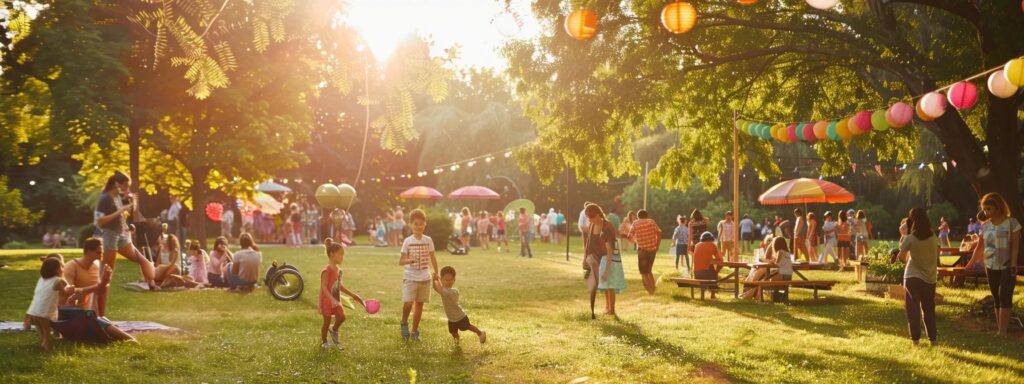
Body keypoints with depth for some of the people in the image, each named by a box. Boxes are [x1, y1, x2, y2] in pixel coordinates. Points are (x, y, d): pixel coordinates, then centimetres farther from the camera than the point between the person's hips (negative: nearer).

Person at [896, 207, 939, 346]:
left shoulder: (909, 239, -13)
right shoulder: (933, 238, 1)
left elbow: (902, 258, -6)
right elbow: (936, 255, 9)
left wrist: (902, 243, 6)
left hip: (913, 277, -4)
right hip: (930, 277, 4)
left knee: (913, 308, 4)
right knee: (929, 309, 13)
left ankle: (916, 338, 2)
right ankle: (932, 338, 13)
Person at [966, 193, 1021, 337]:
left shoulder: (1011, 222, -6)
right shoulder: (985, 225, 7)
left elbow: (1015, 245, -8)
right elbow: (980, 246, 11)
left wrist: (1013, 264, -16)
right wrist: (972, 263, 3)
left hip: (1007, 267, -5)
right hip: (991, 267, 5)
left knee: (1005, 297, -13)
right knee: (997, 299, 8)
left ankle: (1002, 332, -14)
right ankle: (999, 330, 12)